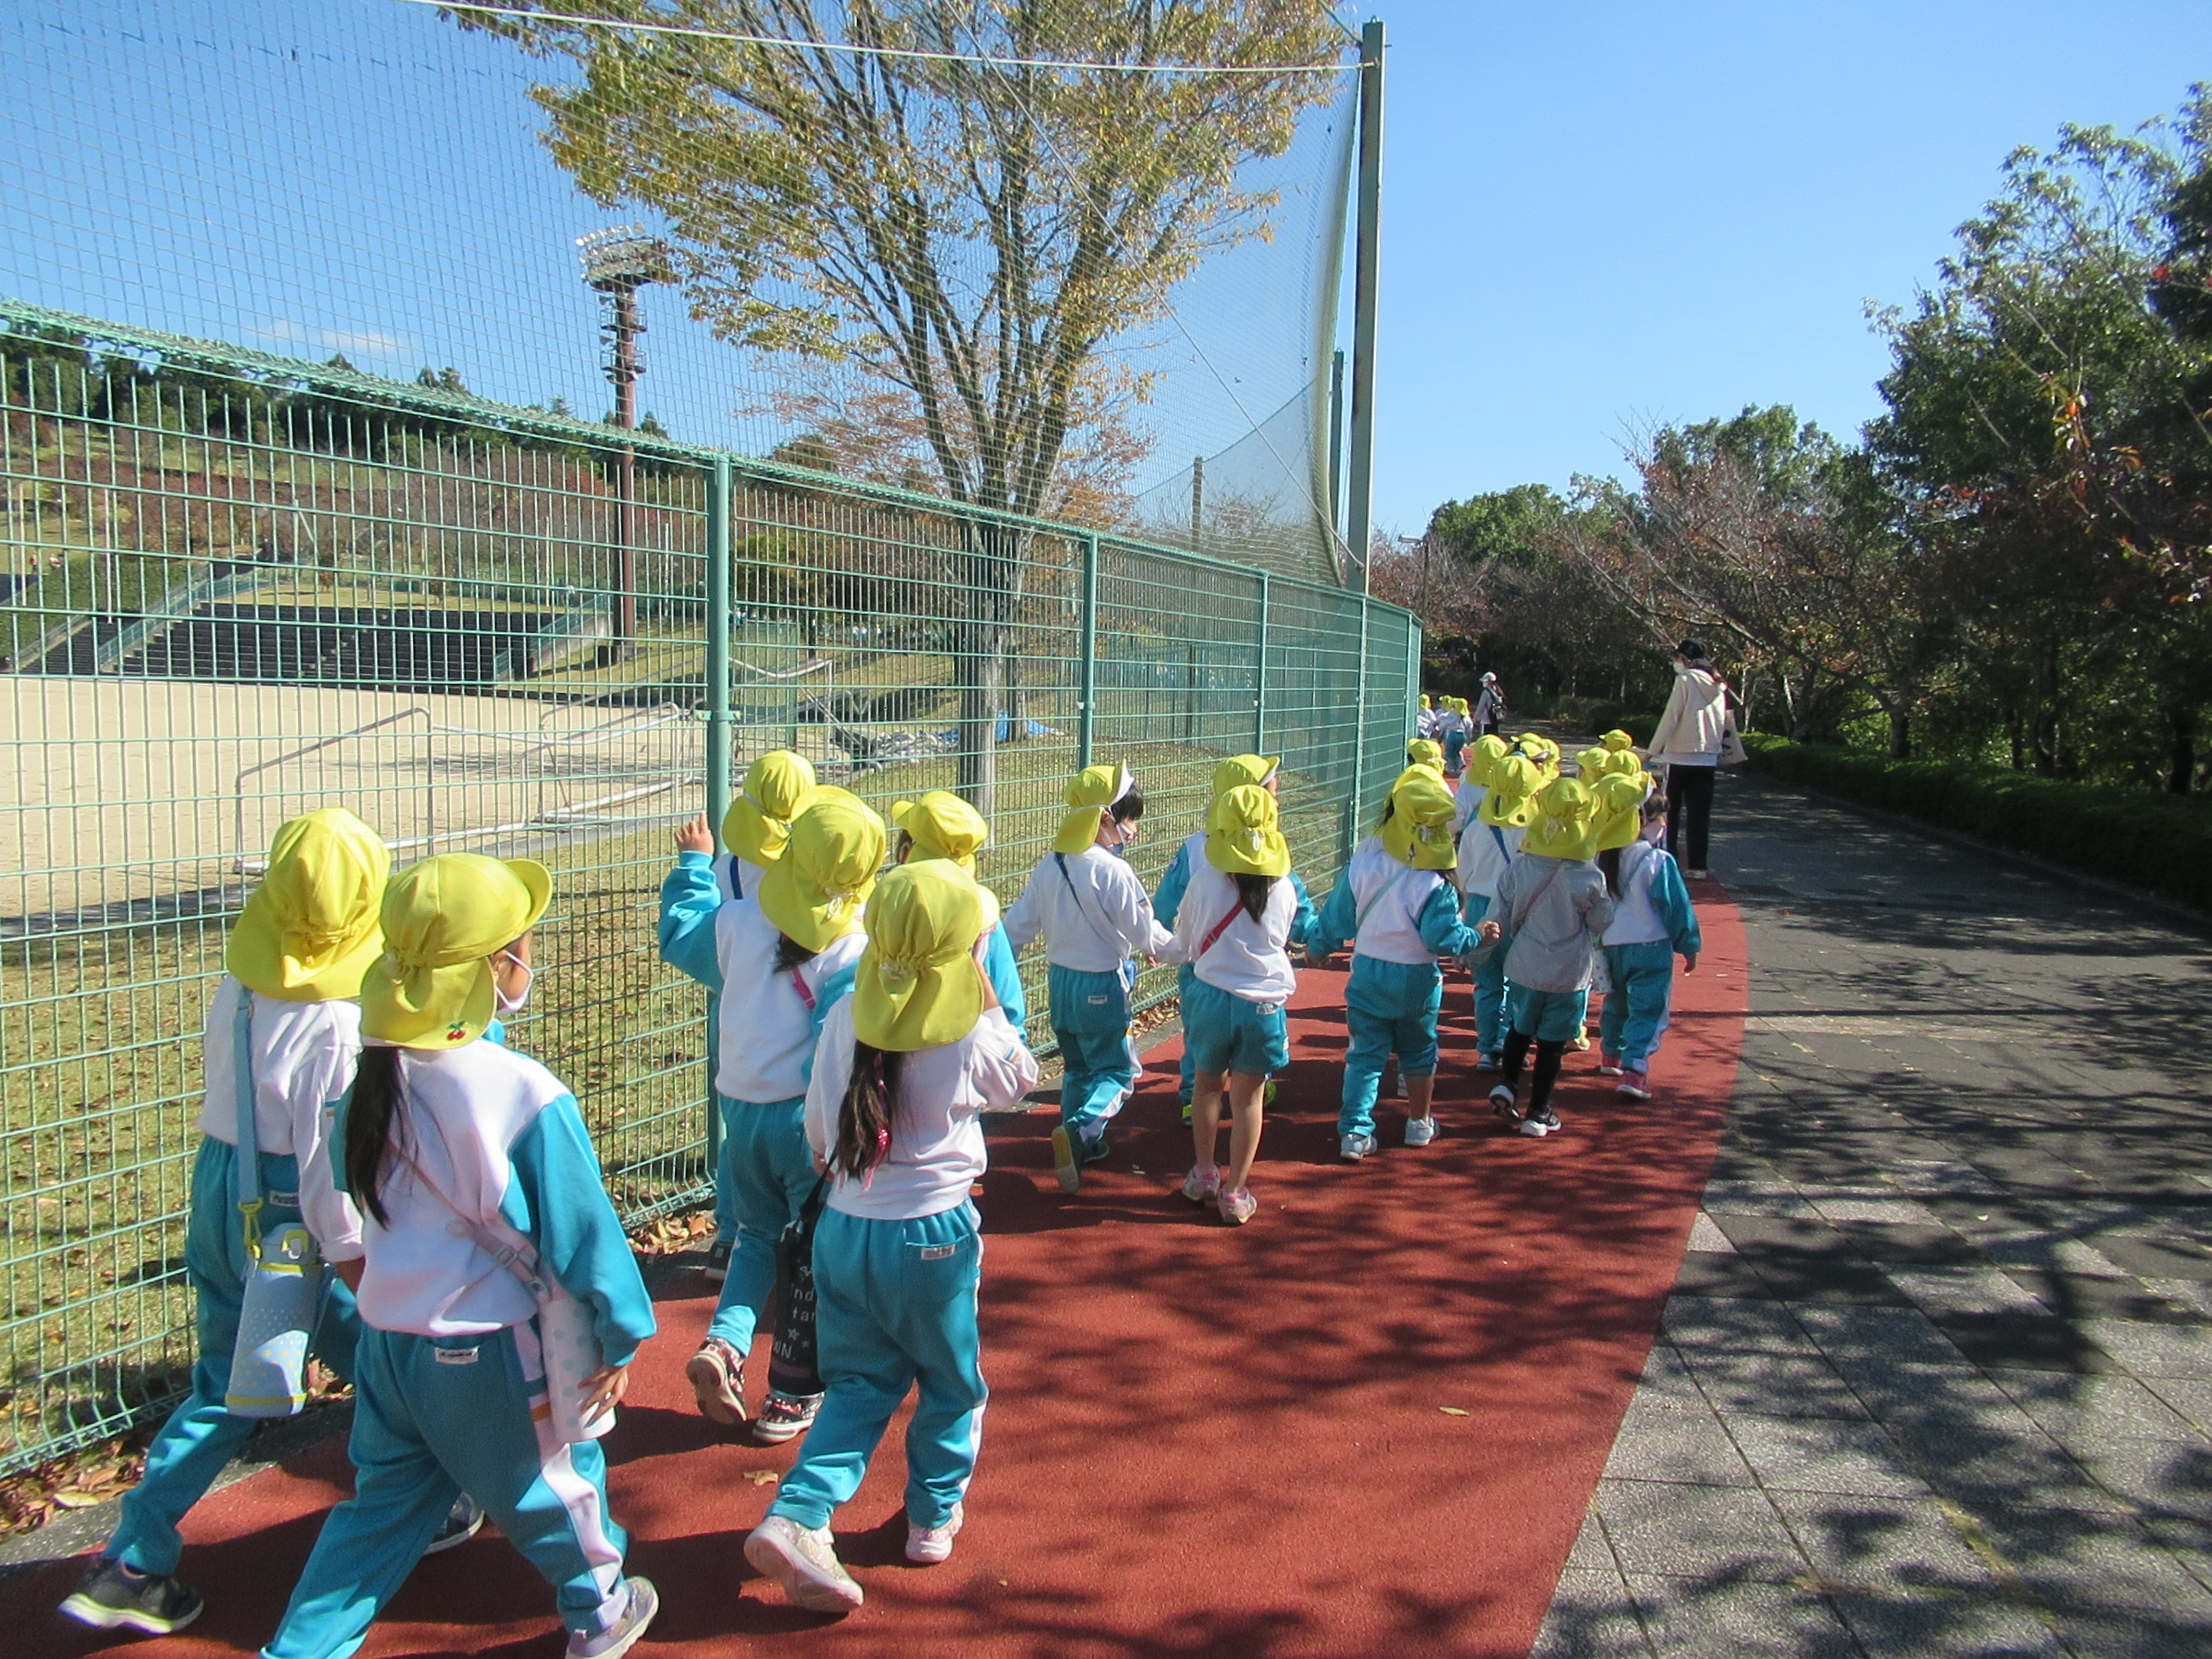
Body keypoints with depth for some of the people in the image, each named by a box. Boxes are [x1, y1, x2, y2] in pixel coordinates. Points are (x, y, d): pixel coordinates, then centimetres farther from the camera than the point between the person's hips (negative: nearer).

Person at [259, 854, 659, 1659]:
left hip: (386, 1340, 5)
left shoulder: (376, 1074, -7)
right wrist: (622, 1335, -7)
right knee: (555, 1482, 20)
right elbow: (583, 1233, -16)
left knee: (382, 1503, 23)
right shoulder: (525, 1096, -25)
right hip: (488, 1353, -5)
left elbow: (355, 1189, 8)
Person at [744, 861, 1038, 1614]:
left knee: (859, 1383, 17)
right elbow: (1021, 1080, 5)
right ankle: (934, 1515, 33)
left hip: (843, 1228, 4)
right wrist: (984, 993, 2)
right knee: (951, 1383, 20)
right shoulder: (972, 1032, -17)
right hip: (932, 1233, -3)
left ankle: (797, 1516, 2)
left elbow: (817, 1125, 5)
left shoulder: (845, 1016, -6)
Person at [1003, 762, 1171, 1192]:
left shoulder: (1048, 866, -1)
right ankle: (1078, 1130, -18)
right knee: (1116, 1069, 5)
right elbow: (1144, 933, -14)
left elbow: (1018, 925, 3)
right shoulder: (1114, 871, -21)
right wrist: (1173, 946, 6)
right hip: (1102, 986, -7)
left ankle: (1083, 1145, 30)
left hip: (1061, 980, 7)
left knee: (1077, 1067, 22)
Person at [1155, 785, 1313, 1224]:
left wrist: (1167, 950, 24)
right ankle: (1236, 1193, 17)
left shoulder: (1204, 882, -11)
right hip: (1264, 1003, 0)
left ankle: (1204, 1175, 33)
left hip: (1211, 997, 0)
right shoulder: (1286, 889, -6)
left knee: (1209, 1083, 21)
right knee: (1248, 1096, 11)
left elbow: (1184, 946, 1)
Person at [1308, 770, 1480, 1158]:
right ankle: (1420, 1123, 33)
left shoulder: (1361, 865, -10)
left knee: (1364, 1054, 9)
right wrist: (1476, 936, -3)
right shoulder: (1434, 885, -20)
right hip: (1416, 980, -2)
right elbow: (1444, 937, -20)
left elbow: (1336, 919, -2)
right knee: (1419, 1051, 20)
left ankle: (1354, 1131, 1)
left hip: (1367, 975, 2)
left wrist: (1316, 947, 14)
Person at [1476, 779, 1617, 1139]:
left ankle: (1506, 1086, 12)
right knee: (1552, 1043, 10)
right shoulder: (1587, 878, -19)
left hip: (1524, 968, 3)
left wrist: (1484, 941, 2)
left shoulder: (1518, 868, -11)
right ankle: (1538, 1115, 17)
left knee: (1521, 1028, 25)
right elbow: (1603, 921, -3)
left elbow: (1498, 918, -6)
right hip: (1568, 974, -3)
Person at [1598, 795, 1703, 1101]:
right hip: (1650, 947, -6)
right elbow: (1677, 907, -11)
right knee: (1648, 1010, -3)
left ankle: (1611, 1054, 40)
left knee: (1617, 1001, 25)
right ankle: (1634, 1070, -14)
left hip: (1611, 946, 6)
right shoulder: (1659, 861, -17)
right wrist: (1689, 946, 0)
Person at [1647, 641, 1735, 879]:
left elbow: (1670, 718, -12)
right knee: (1700, 813, 7)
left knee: (1670, 811, 5)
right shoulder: (1718, 685, 9)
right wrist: (1717, 744, 19)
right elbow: (1727, 721, 12)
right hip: (1708, 756, 6)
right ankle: (1697, 865, 6)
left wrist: (1654, 750, -6)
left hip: (1681, 755, -6)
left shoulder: (1686, 680, -9)